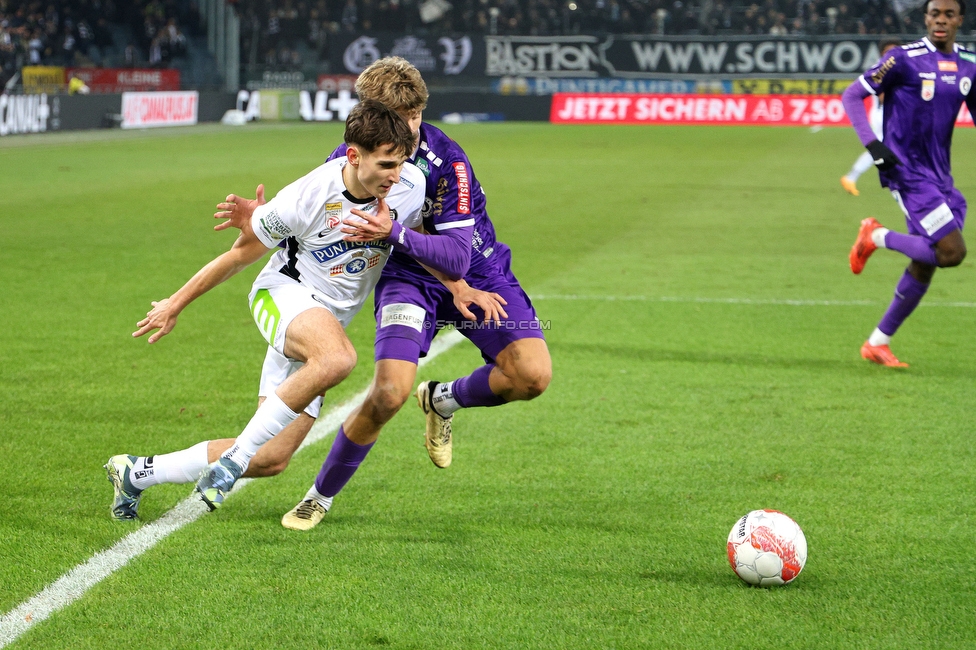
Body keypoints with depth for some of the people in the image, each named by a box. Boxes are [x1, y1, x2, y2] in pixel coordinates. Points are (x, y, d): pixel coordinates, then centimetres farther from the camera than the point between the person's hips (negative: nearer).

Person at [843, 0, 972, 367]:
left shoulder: (968, 67, 8)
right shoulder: (905, 59, -9)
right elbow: (852, 95, -6)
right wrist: (872, 145, -18)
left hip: (939, 177, 7)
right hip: (907, 172, -7)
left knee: (924, 266, 7)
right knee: (952, 252, -18)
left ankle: (878, 343, 20)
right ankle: (877, 237, 5)